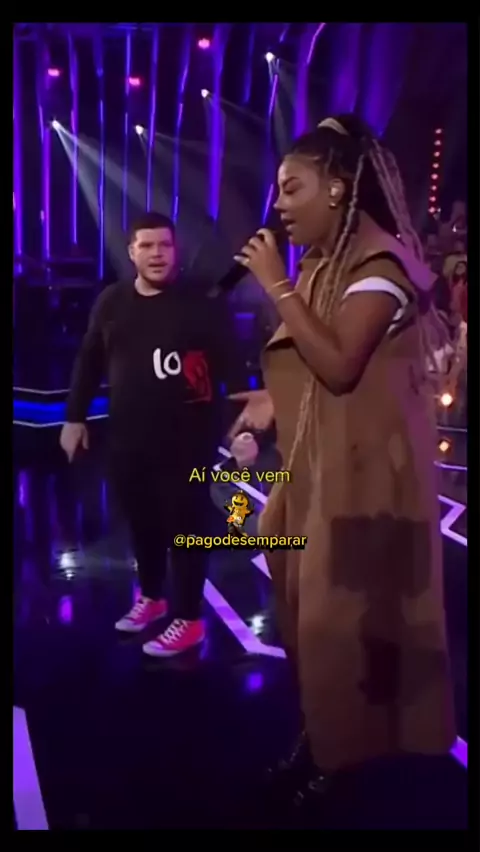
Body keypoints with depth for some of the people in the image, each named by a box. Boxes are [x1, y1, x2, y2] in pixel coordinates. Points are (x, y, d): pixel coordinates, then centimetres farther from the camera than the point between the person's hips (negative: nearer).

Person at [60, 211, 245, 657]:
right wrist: (75, 417, 16)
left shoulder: (202, 303, -7)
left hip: (187, 439, -4)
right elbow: (89, 362, 14)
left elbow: (231, 365, -11)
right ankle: (151, 597, 41)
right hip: (128, 439, 4)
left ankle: (188, 618, 20)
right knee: (141, 522, 17)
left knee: (185, 525, 4)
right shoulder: (111, 302, 6)